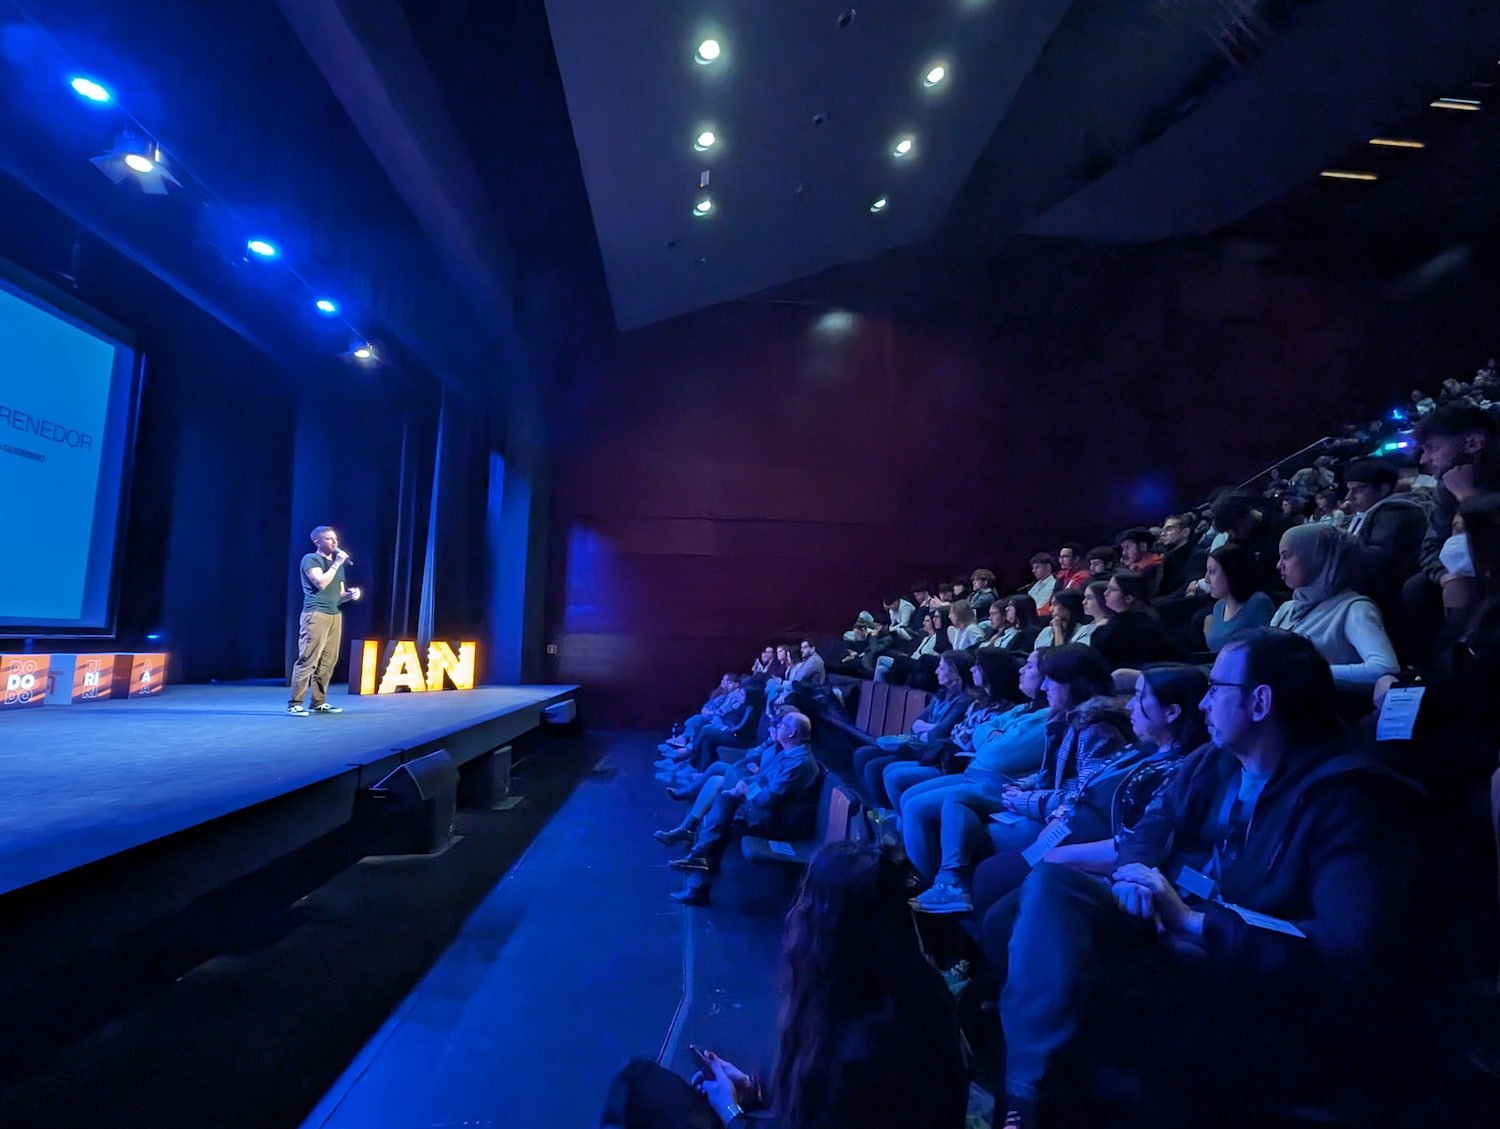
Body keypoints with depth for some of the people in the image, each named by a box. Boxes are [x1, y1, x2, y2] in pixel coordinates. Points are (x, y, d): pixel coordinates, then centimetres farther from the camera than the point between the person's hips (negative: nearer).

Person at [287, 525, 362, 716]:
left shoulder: (337, 564, 23)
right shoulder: (310, 559, 0)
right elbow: (321, 582, -16)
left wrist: (351, 595, 5)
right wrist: (336, 564, -9)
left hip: (335, 615, 7)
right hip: (315, 614, -7)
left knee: (328, 661, 5)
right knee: (308, 659, -11)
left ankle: (319, 702, 11)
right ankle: (294, 703, -8)